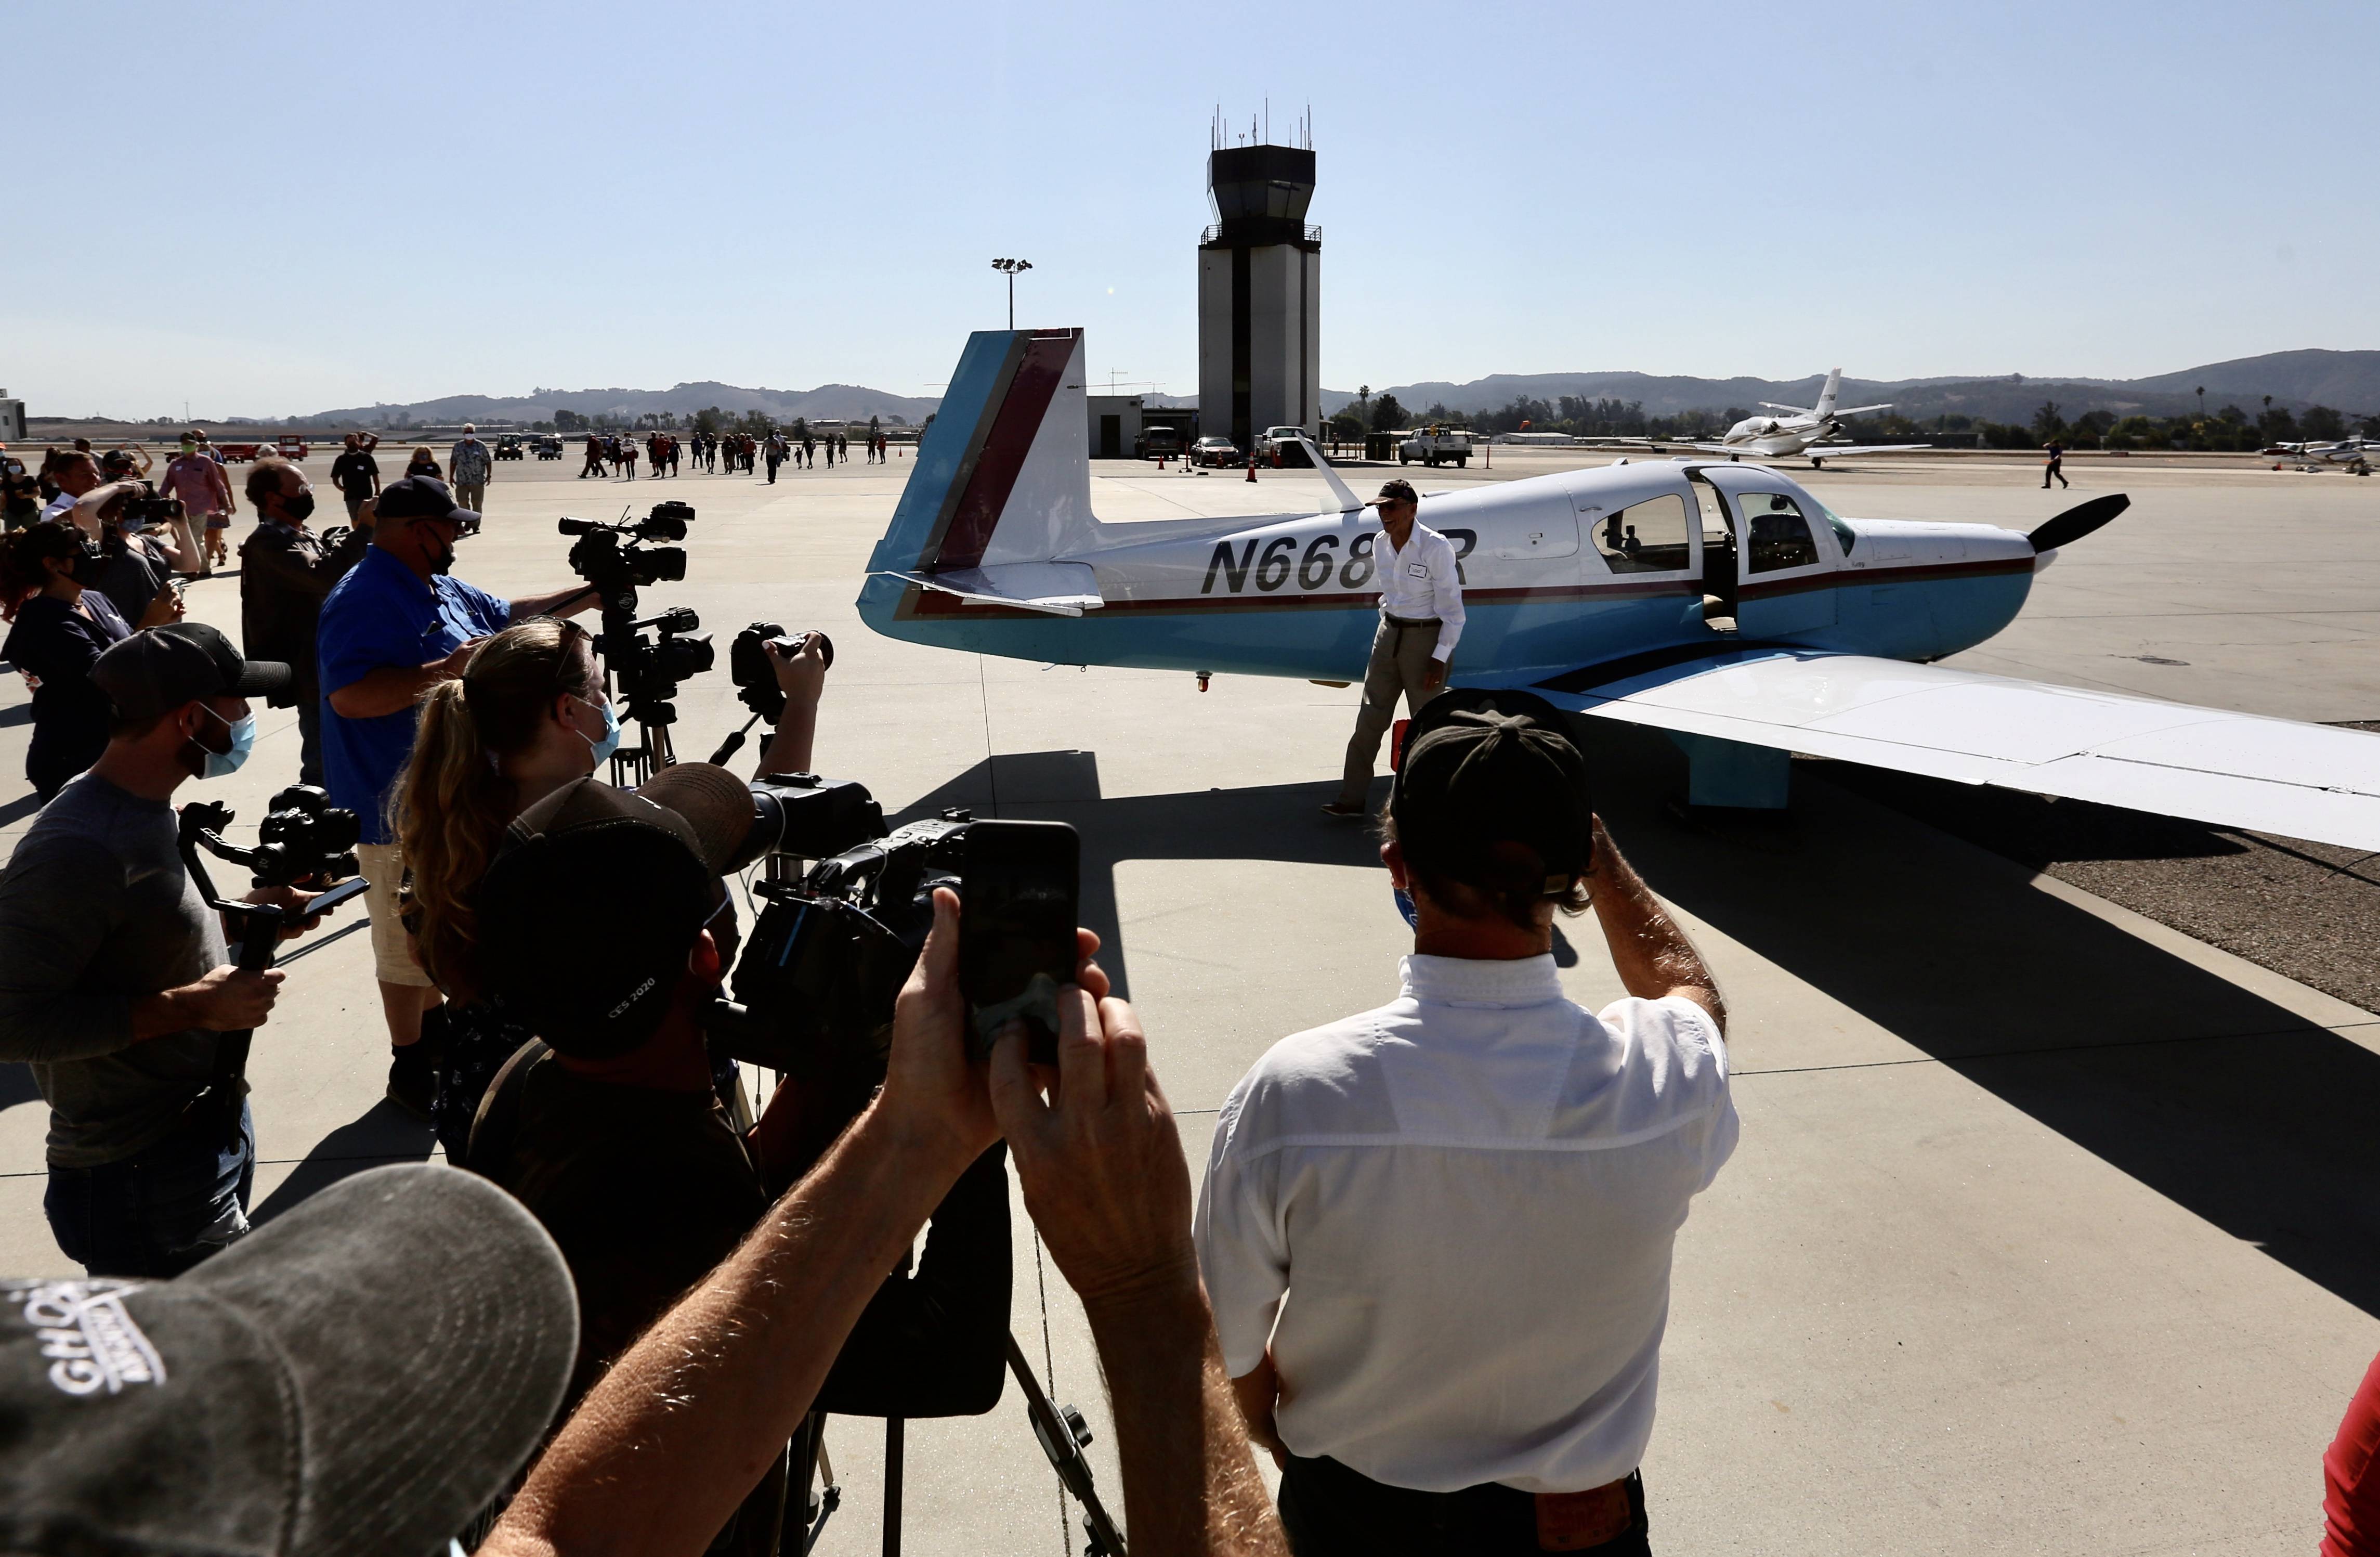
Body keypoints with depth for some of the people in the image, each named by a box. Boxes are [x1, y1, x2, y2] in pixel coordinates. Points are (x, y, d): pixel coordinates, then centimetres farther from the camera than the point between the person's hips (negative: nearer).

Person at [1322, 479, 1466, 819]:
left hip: (1426, 638, -6)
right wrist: (1389, 628, 16)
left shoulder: (1435, 547, -16)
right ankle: (1352, 799, 11)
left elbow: (1452, 608, -14)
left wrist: (1440, 658, -16)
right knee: (1370, 718, 5)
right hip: (1389, 634, 6)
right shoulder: (1381, 545, 3)